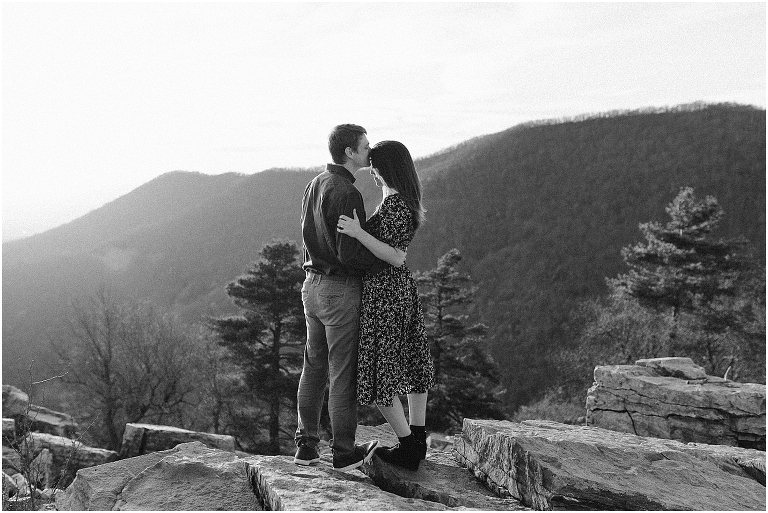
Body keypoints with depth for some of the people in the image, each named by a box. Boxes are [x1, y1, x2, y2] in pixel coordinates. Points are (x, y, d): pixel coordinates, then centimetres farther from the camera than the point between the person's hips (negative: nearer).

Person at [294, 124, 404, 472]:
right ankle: (344, 453, 12)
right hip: (341, 290, -9)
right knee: (342, 372, 1)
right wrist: (387, 259, -8)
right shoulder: (347, 194, -18)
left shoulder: (314, 186, 10)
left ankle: (306, 445, 23)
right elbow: (349, 254, -23)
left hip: (313, 284, 9)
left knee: (314, 366, 15)